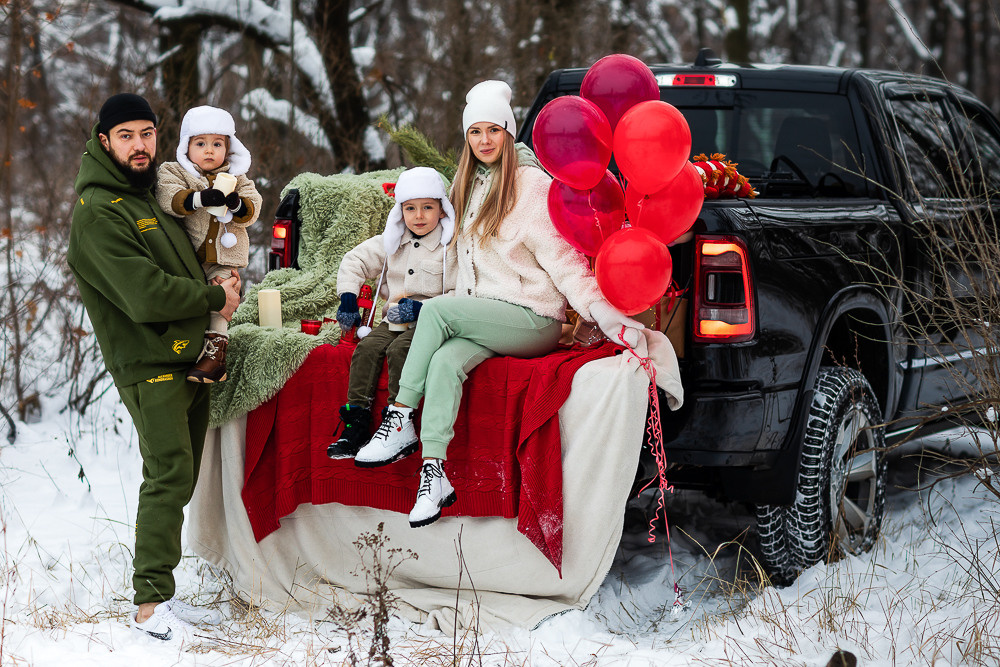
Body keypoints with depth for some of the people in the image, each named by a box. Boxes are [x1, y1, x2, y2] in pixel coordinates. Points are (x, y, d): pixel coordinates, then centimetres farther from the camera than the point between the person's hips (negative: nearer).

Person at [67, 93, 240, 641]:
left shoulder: (150, 196, 17)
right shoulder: (97, 214, -12)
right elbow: (145, 296, -20)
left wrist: (219, 286, 11)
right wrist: (215, 298, -8)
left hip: (188, 359, 9)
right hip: (149, 365, -9)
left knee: (176, 482, 9)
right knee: (169, 477, -15)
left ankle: (159, 594, 14)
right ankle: (151, 604, -12)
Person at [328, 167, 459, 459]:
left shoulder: (452, 247, -5)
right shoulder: (392, 243, 13)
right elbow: (354, 261, 22)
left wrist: (423, 308, -21)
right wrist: (348, 299, 11)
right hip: (395, 320, 6)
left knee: (399, 349, -30)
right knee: (367, 348, -19)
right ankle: (356, 426, -19)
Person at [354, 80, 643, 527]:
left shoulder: (532, 184, -7)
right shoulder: (471, 187, 18)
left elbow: (563, 259, -12)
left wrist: (604, 314, -23)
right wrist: (462, 317, 15)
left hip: (533, 321, -6)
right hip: (484, 319, 6)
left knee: (435, 309, -24)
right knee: (445, 360, -26)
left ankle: (400, 421, -17)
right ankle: (433, 474, -34)